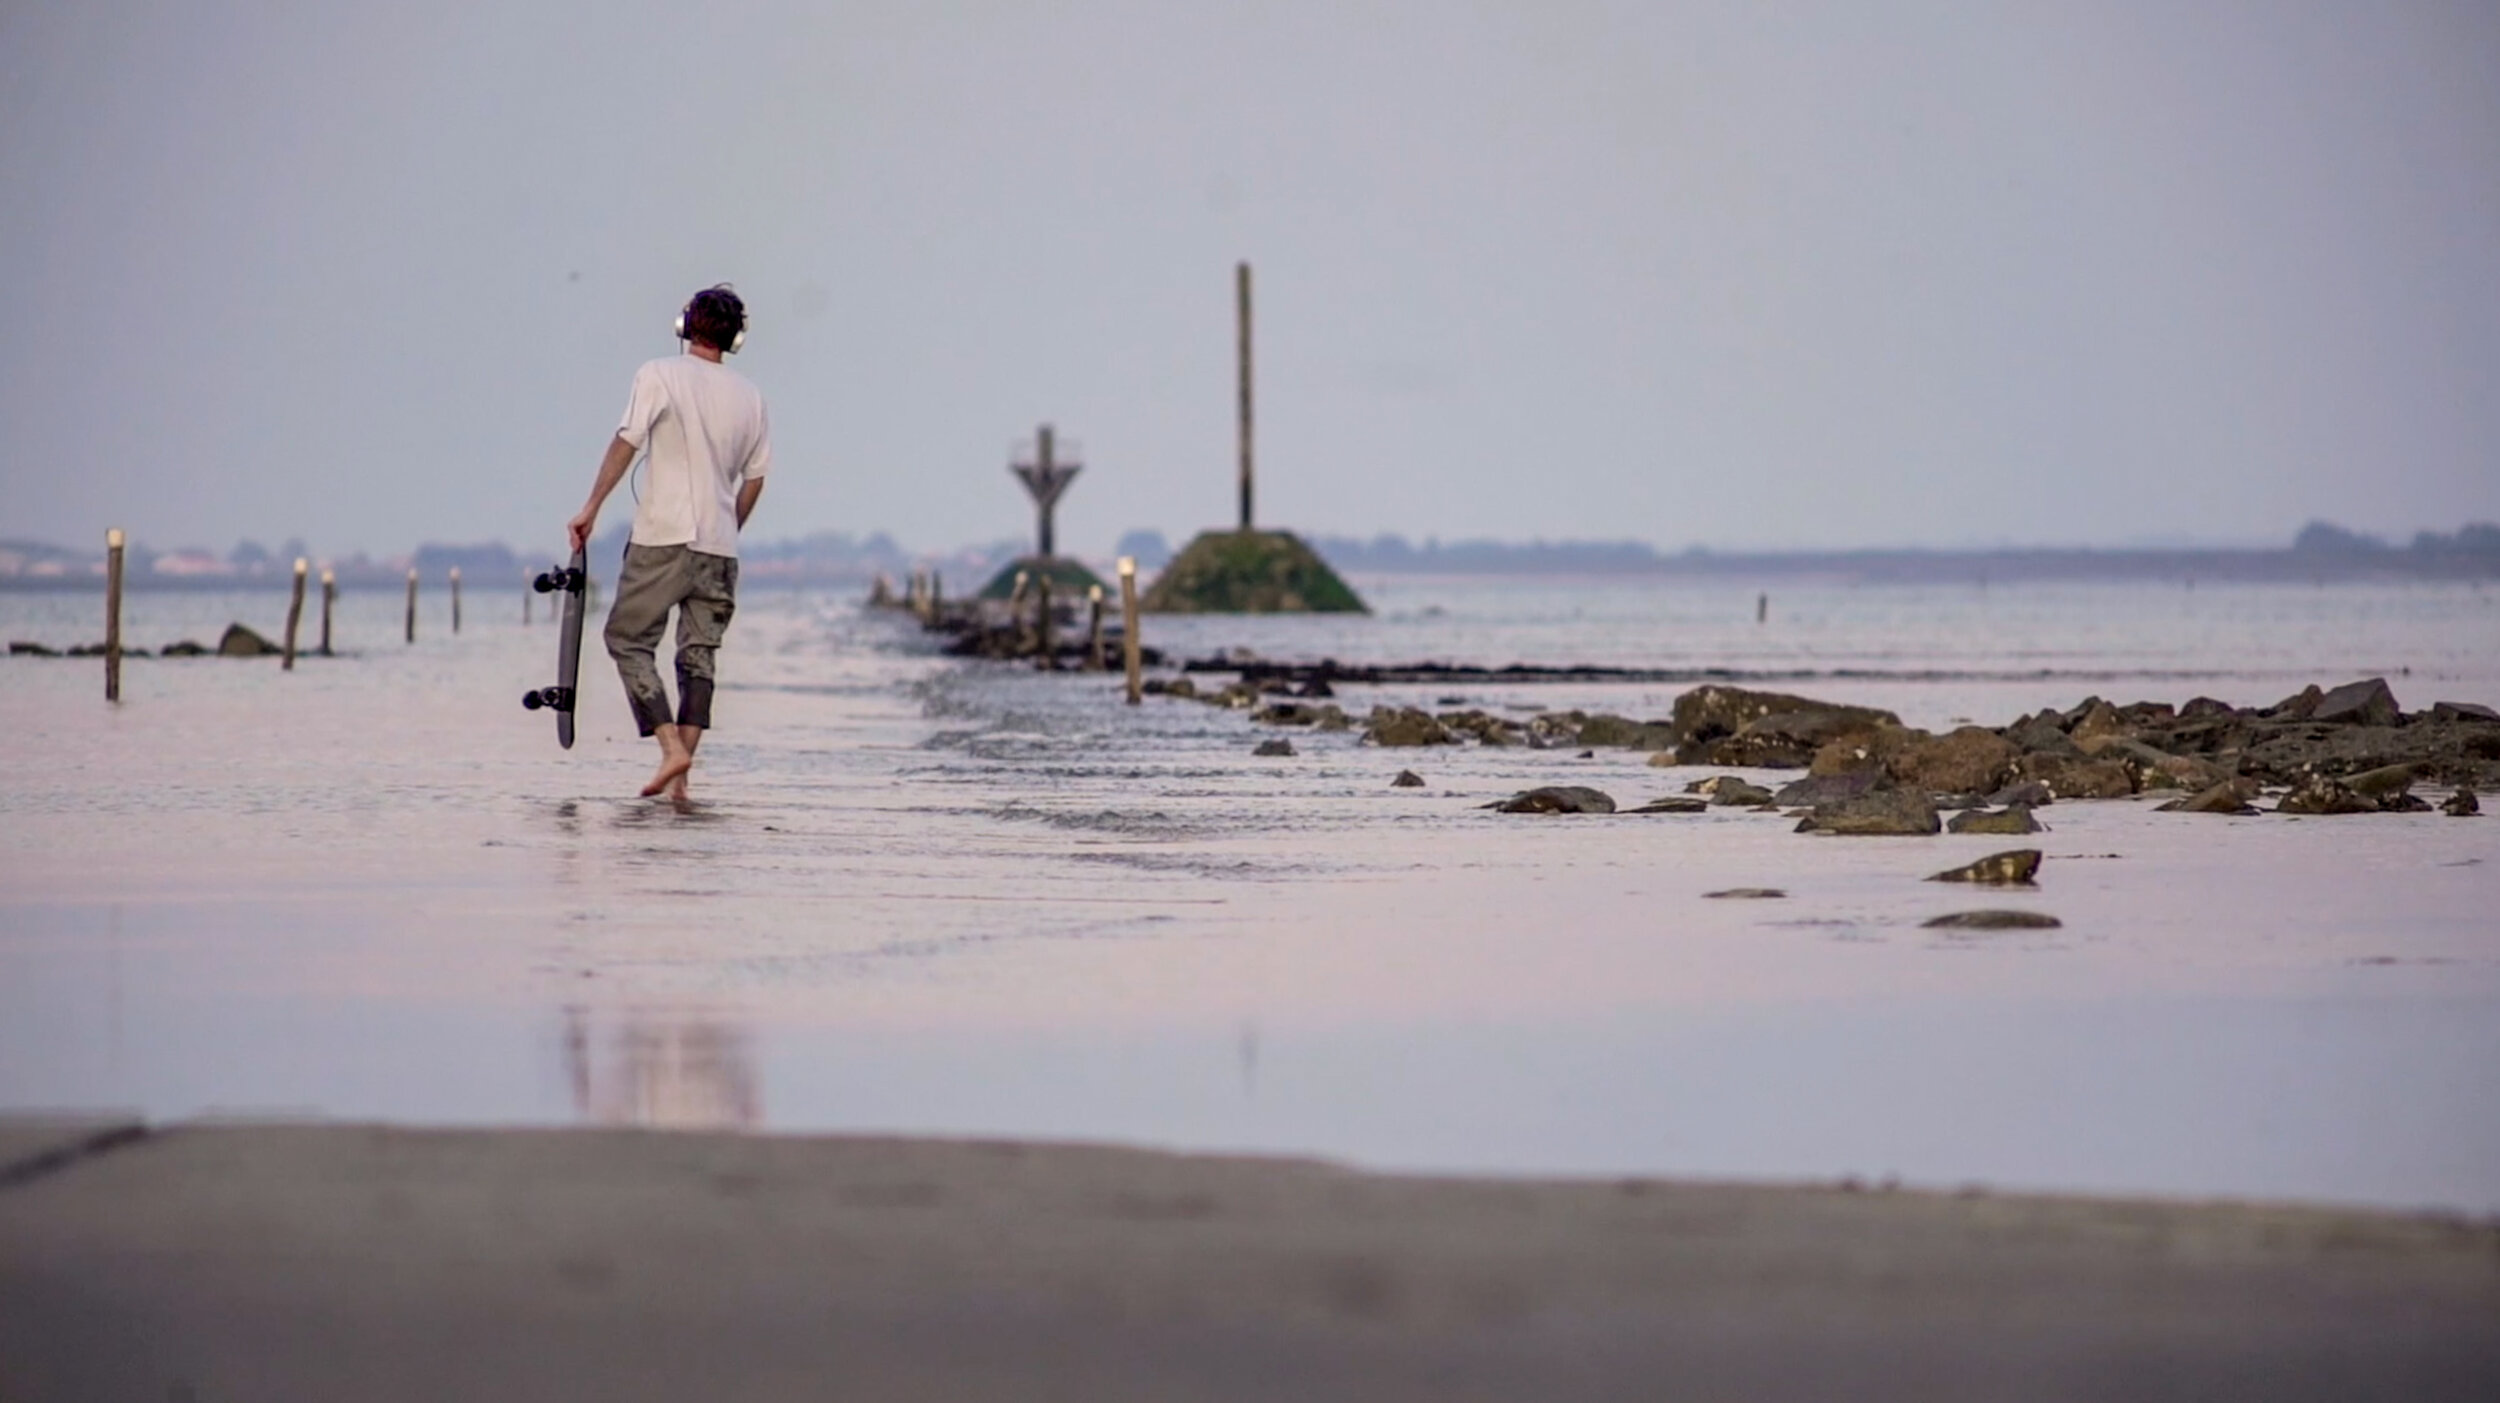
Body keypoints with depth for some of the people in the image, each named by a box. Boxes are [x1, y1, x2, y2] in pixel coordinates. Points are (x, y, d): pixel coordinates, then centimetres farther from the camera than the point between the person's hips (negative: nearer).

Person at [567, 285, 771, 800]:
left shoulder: (659, 376, -4)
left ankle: (672, 747, -12)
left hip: (663, 539, -4)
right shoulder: (750, 397, 9)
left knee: (628, 640, 4)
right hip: (720, 547, 4)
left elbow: (626, 443, -10)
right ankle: (680, 776, 0)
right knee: (699, 654, 7)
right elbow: (754, 479, 13)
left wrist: (591, 508, -5)